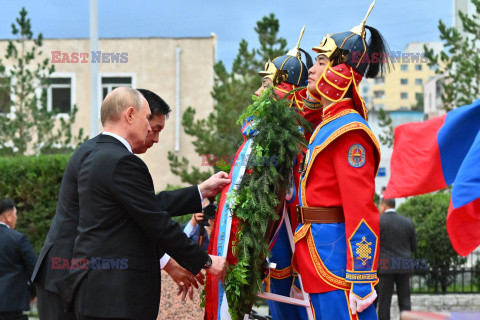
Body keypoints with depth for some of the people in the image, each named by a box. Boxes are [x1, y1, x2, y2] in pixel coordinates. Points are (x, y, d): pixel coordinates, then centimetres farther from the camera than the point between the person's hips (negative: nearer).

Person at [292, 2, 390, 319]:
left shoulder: (349, 132, -15)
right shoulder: (328, 124, 17)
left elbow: (360, 209, -21)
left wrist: (362, 282, -24)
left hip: (337, 261, -10)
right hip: (321, 259, 10)